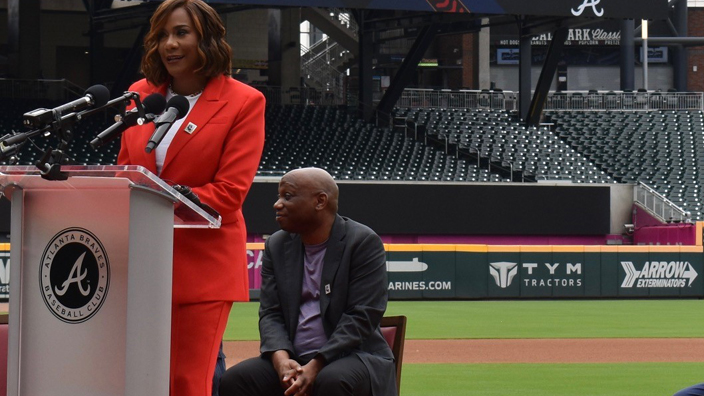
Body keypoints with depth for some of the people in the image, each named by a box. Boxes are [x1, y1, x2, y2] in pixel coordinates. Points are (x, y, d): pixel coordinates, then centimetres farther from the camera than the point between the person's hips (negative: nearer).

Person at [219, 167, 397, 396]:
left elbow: (362, 316, -13)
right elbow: (270, 313, 5)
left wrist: (316, 366, -22)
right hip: (293, 360, 5)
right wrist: (281, 360, -17)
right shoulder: (277, 246, 11)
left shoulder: (363, 242, -6)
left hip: (353, 356, -5)